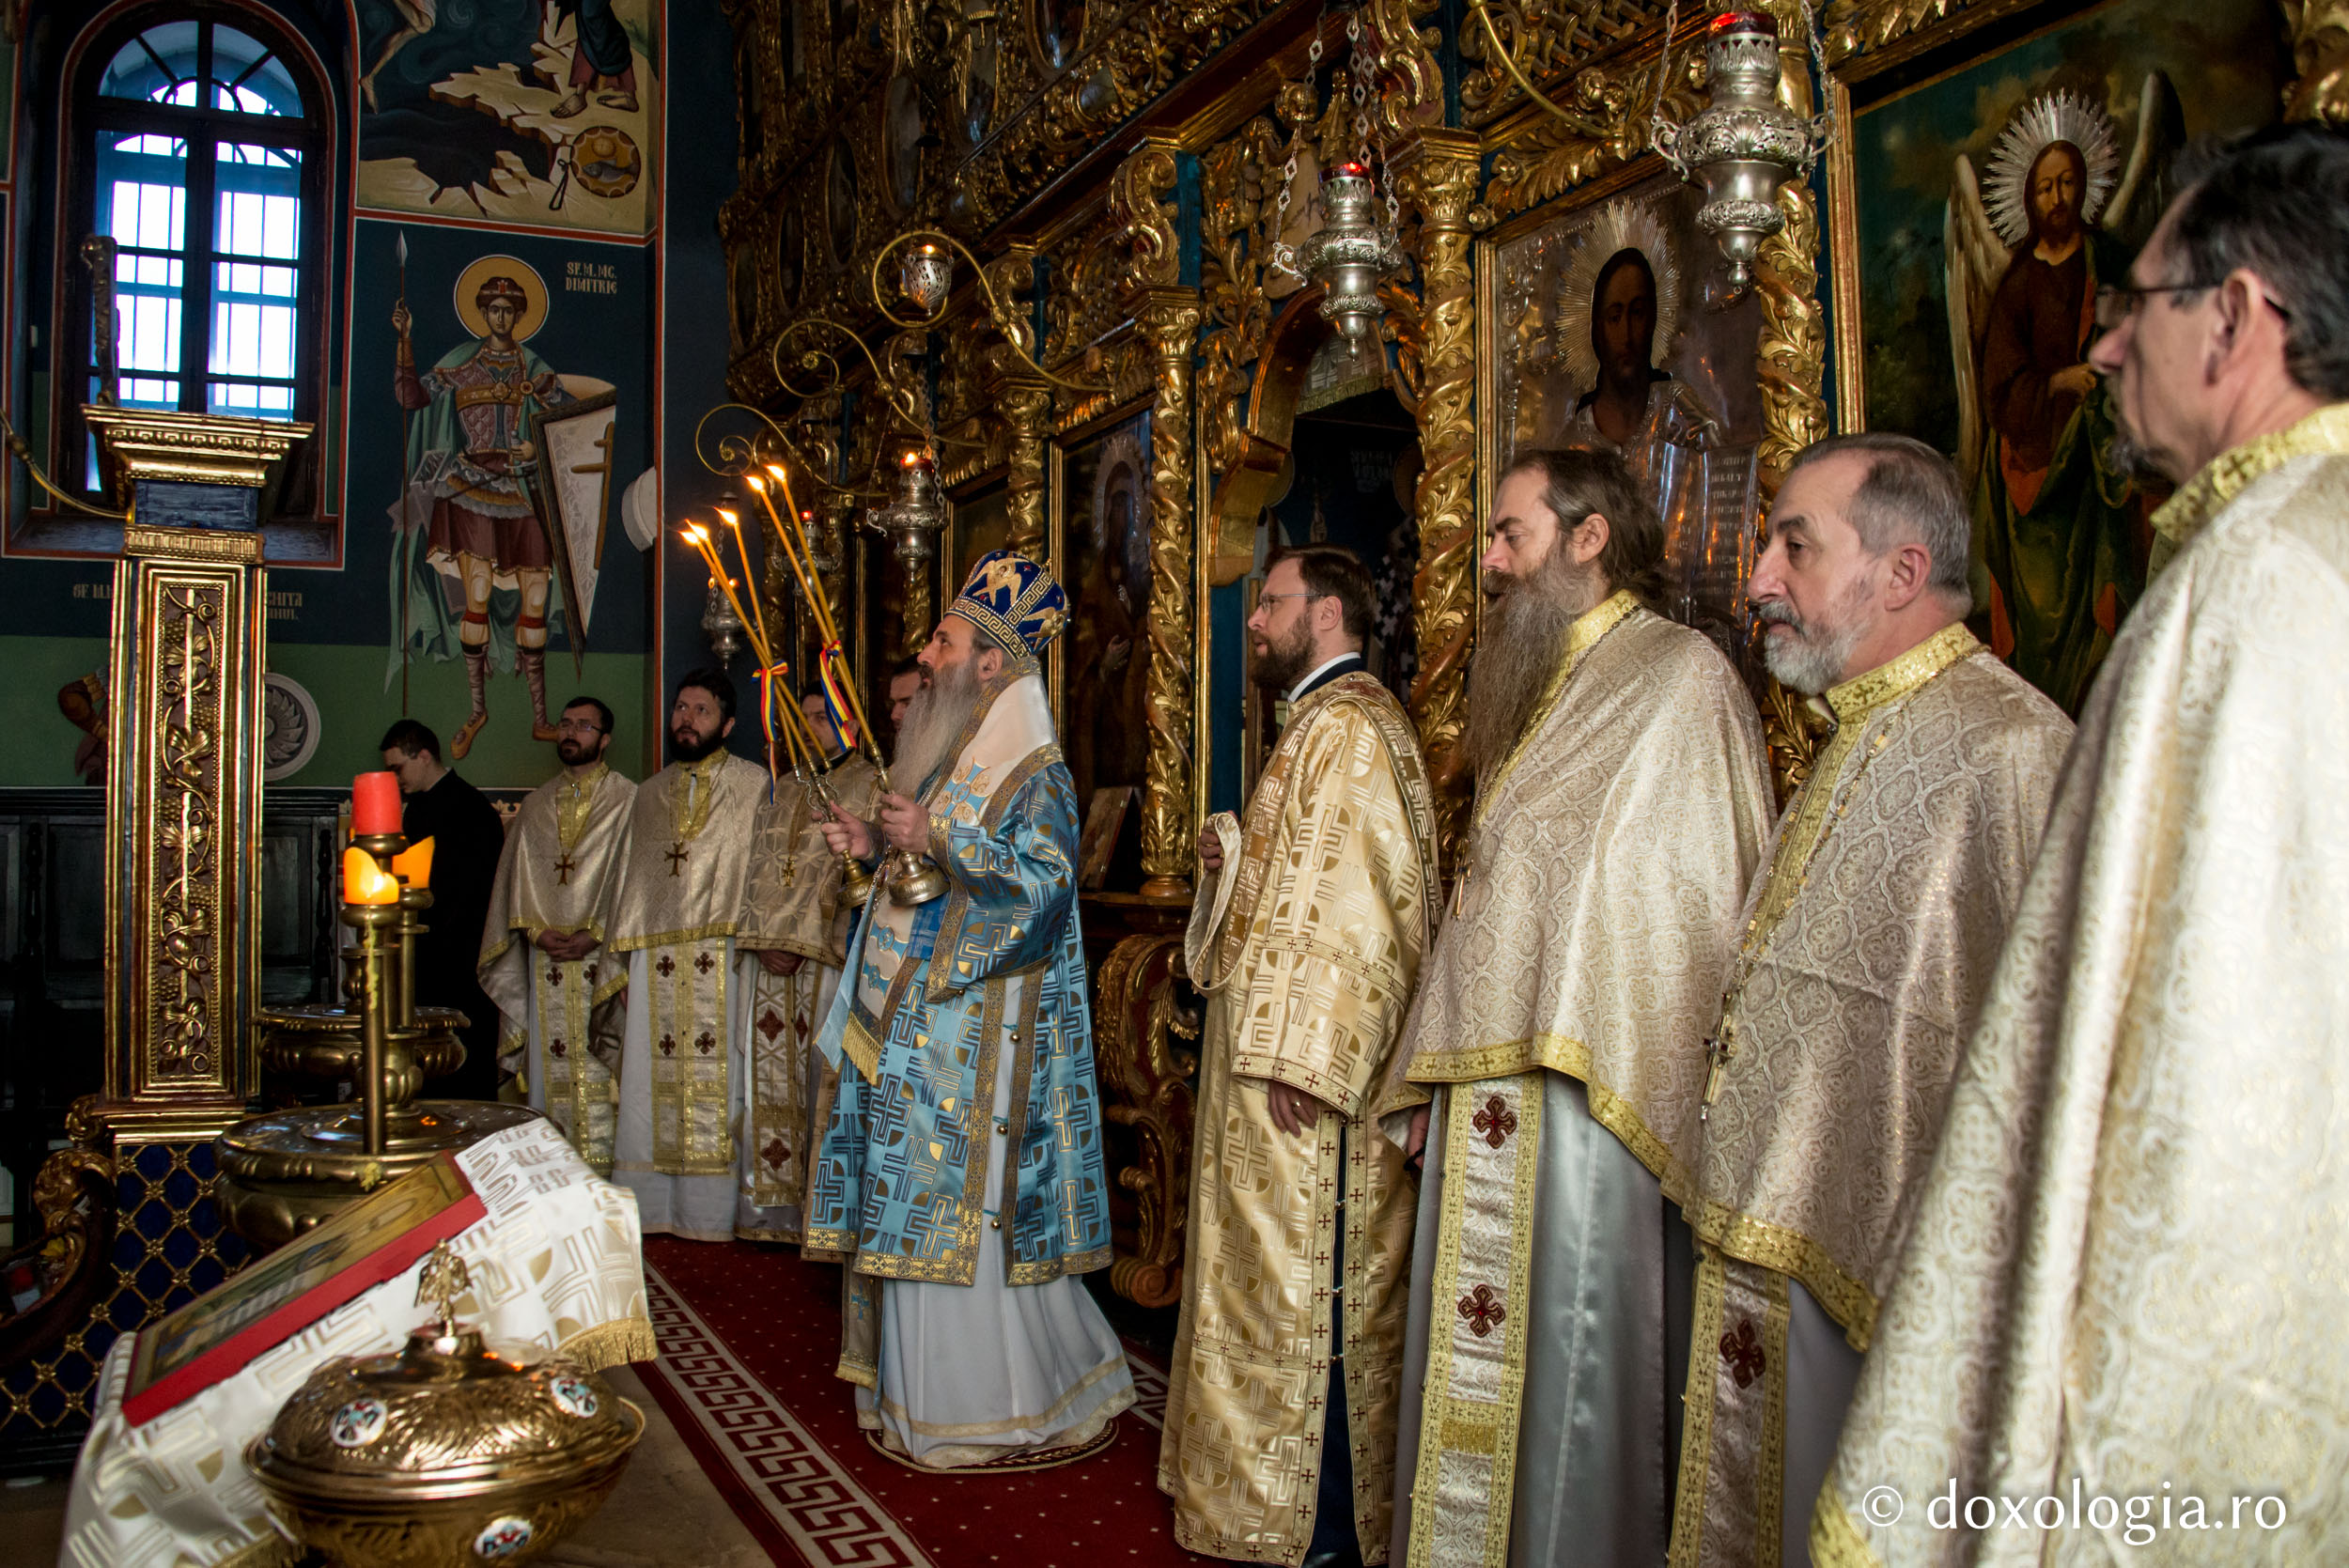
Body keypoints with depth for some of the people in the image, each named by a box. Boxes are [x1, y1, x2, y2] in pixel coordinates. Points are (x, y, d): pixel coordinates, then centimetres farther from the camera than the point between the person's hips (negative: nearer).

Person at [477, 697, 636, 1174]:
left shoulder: (627, 801, 2)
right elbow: (514, 879, 12)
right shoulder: (536, 805, 16)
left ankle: (602, 1166, -3)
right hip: (543, 960, 4)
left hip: (600, 959, -4)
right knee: (548, 1066, 3)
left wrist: (595, 935, -14)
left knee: (597, 1070, -6)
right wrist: (537, 931, -5)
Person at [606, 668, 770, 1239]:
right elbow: (632, 876, 19)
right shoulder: (650, 793, 18)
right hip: (654, 962, 4)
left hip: (722, 958, -4)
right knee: (656, 1080, 4)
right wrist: (626, 956, 12)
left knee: (722, 1076, -4)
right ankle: (653, 1204, 11)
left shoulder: (754, 784, 4)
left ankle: (729, 1203, 2)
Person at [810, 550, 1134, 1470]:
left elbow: (1045, 882, -23)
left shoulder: (1033, 770, -11)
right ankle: (927, 1394, 23)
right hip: (916, 1024, 9)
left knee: (967, 1214, -5)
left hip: (977, 1031, -9)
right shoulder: (953, 756, 16)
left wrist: (939, 838, -26)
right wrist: (878, 845, 9)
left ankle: (1035, 1404, 8)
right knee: (922, 1211, 12)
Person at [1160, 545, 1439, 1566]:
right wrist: (1238, 856, 8)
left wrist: (1297, 1057, -25)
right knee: (1284, 1274, 16)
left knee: (1300, 1278, -1)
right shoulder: (1324, 723, 17)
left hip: (1303, 1060, -11)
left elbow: (1355, 898, -24)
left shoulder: (1345, 726, -16)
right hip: (1283, 1043, 11)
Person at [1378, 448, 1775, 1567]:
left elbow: (1703, 898, -13)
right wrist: (1436, 1072, 14)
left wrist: (1593, 1060, -18)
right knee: (1476, 1349, 13)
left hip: (1587, 1095, -8)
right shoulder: (1529, 697, 18)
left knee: (1569, 1350, -1)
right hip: (1483, 1094, 8)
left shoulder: (1680, 677, -7)